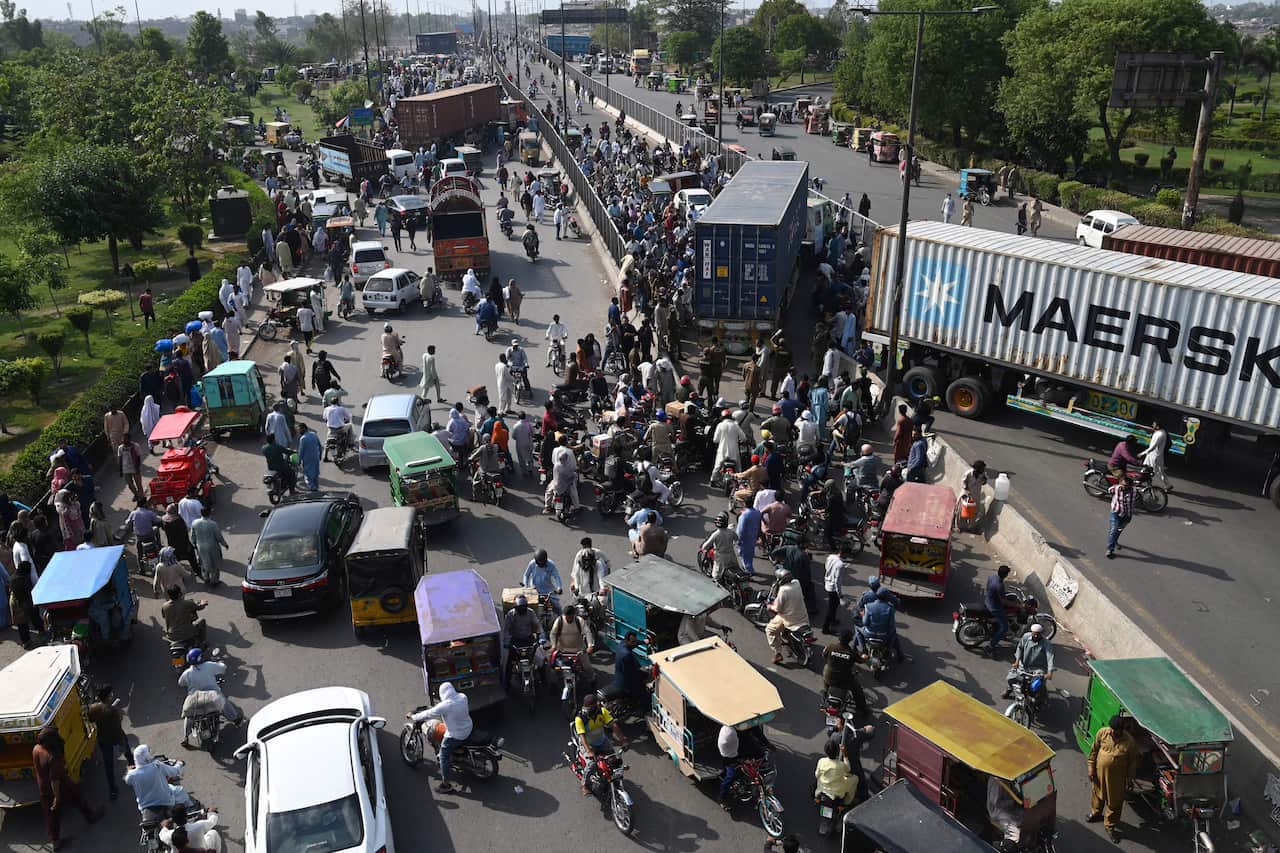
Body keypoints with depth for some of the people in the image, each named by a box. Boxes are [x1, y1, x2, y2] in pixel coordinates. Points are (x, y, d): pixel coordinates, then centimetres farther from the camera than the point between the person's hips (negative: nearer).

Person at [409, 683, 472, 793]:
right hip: (468, 729, 7)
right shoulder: (463, 697, -9)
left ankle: (445, 784, 14)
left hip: (456, 735, -7)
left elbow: (428, 714, -16)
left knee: (444, 757, 8)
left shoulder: (444, 706, -27)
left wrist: (413, 717, 1)